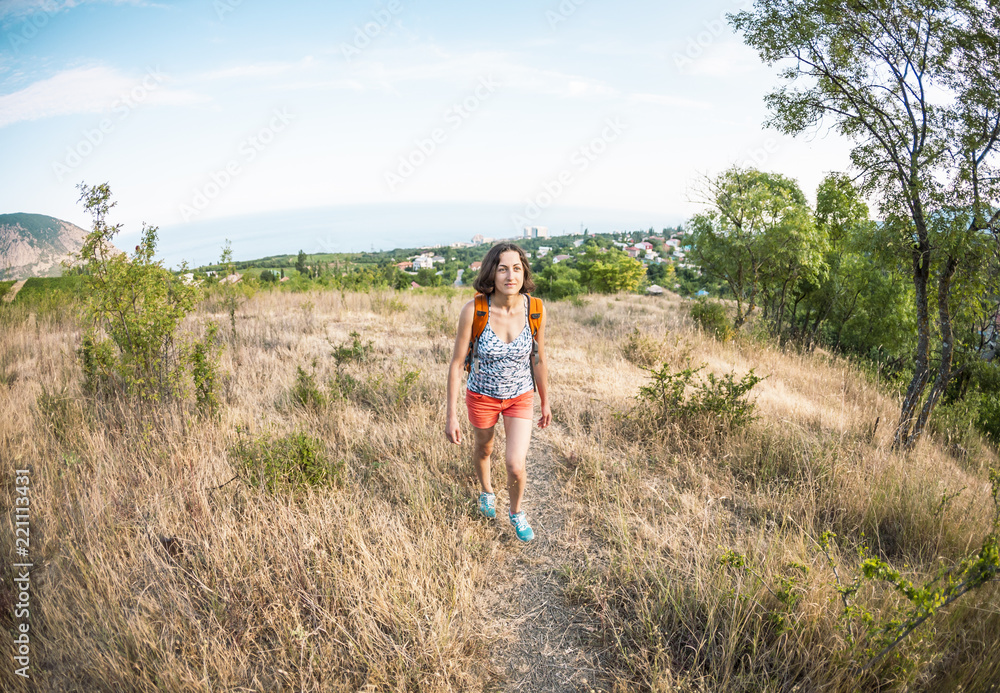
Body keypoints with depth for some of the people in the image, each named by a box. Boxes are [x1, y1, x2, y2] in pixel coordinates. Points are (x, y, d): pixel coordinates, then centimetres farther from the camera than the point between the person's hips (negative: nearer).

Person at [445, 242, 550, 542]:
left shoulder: (535, 309, -20)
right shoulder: (474, 309, -26)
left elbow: (539, 360, -5)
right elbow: (457, 363, -18)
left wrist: (545, 402, 6)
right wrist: (451, 415, -17)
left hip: (521, 396, 0)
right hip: (482, 395, 0)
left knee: (516, 464, -10)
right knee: (483, 449, 25)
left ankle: (516, 511, 25)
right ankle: (486, 491, 59)